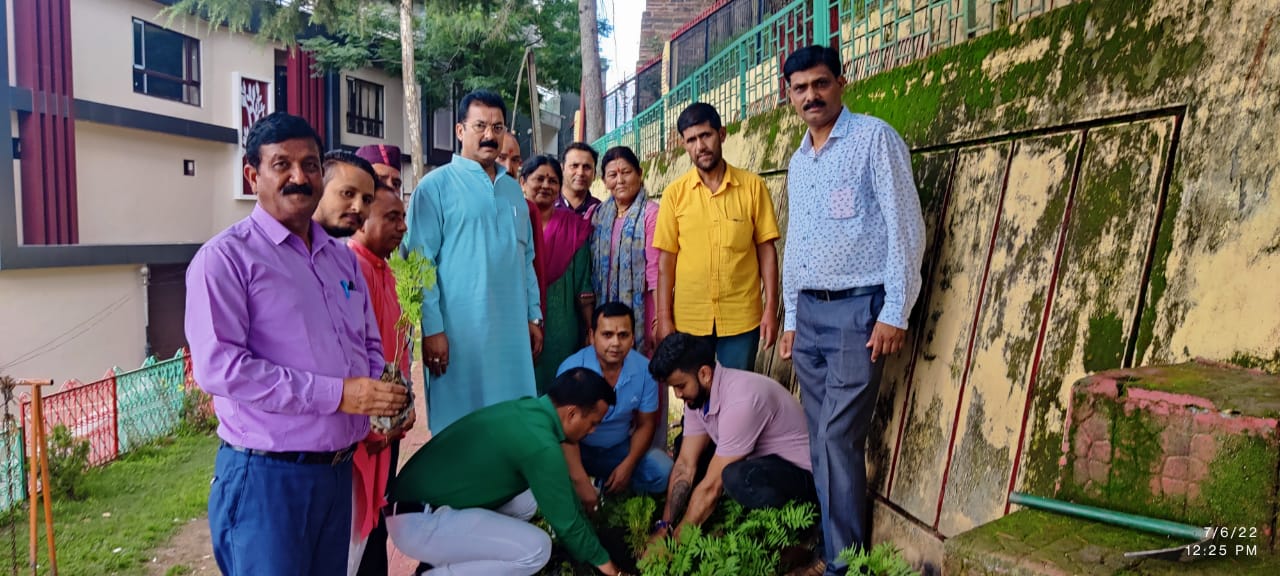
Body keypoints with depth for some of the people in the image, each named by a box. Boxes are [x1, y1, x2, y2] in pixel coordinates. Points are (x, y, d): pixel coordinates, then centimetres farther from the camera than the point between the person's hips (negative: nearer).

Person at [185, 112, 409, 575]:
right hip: (266, 476, -7)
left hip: (339, 471, 7)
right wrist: (335, 393, -22)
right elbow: (217, 366, -20)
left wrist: (384, 397, -4)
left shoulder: (342, 258, 12)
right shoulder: (226, 257, -10)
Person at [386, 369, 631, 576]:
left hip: (421, 502, 10)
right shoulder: (539, 444, -21)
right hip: (420, 523, -10)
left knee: (527, 499, 13)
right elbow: (565, 522, -10)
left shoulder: (525, 409, 7)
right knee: (535, 548, -15)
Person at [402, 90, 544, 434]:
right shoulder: (436, 185, -3)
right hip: (458, 331, -5)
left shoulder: (513, 189, 16)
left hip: (512, 330, 6)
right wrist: (431, 328, -14)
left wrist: (534, 316, 14)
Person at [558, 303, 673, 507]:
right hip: (579, 449, -2)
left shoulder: (644, 369, -15)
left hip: (619, 448, 3)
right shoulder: (572, 369, -24)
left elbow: (645, 424, -3)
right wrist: (580, 481, -35)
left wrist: (628, 465, -16)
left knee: (663, 472, -20)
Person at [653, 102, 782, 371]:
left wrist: (771, 308, -5)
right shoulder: (675, 193, 0)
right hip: (688, 319, 1)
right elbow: (666, 260, 1)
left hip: (742, 317, -1)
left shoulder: (753, 186, -2)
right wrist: (664, 317, -2)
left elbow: (766, 250, 0)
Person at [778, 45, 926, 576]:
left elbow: (906, 228, -10)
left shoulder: (874, 138, -5)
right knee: (821, 438, 9)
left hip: (858, 310, -7)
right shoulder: (798, 162, 17)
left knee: (838, 436, -9)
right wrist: (790, 318, 19)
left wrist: (895, 313, -15)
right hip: (809, 313, 7)